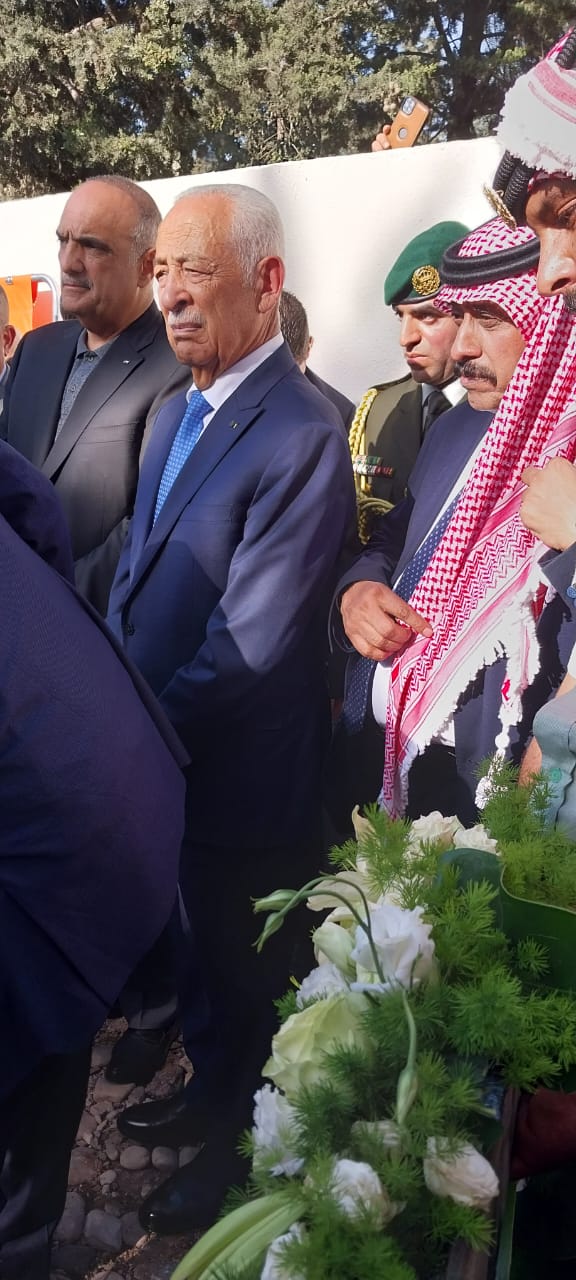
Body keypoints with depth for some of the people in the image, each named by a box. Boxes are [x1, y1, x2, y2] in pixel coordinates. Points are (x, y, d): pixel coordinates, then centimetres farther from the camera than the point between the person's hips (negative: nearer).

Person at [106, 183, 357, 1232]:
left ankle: (246, 1142, 44)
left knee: (249, 977, 17)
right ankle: (211, 1089, 55)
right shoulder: (174, 414, 6)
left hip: (241, 784, -8)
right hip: (162, 760, 8)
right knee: (193, 948, 27)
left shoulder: (304, 437, -23)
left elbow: (245, 650, -25)